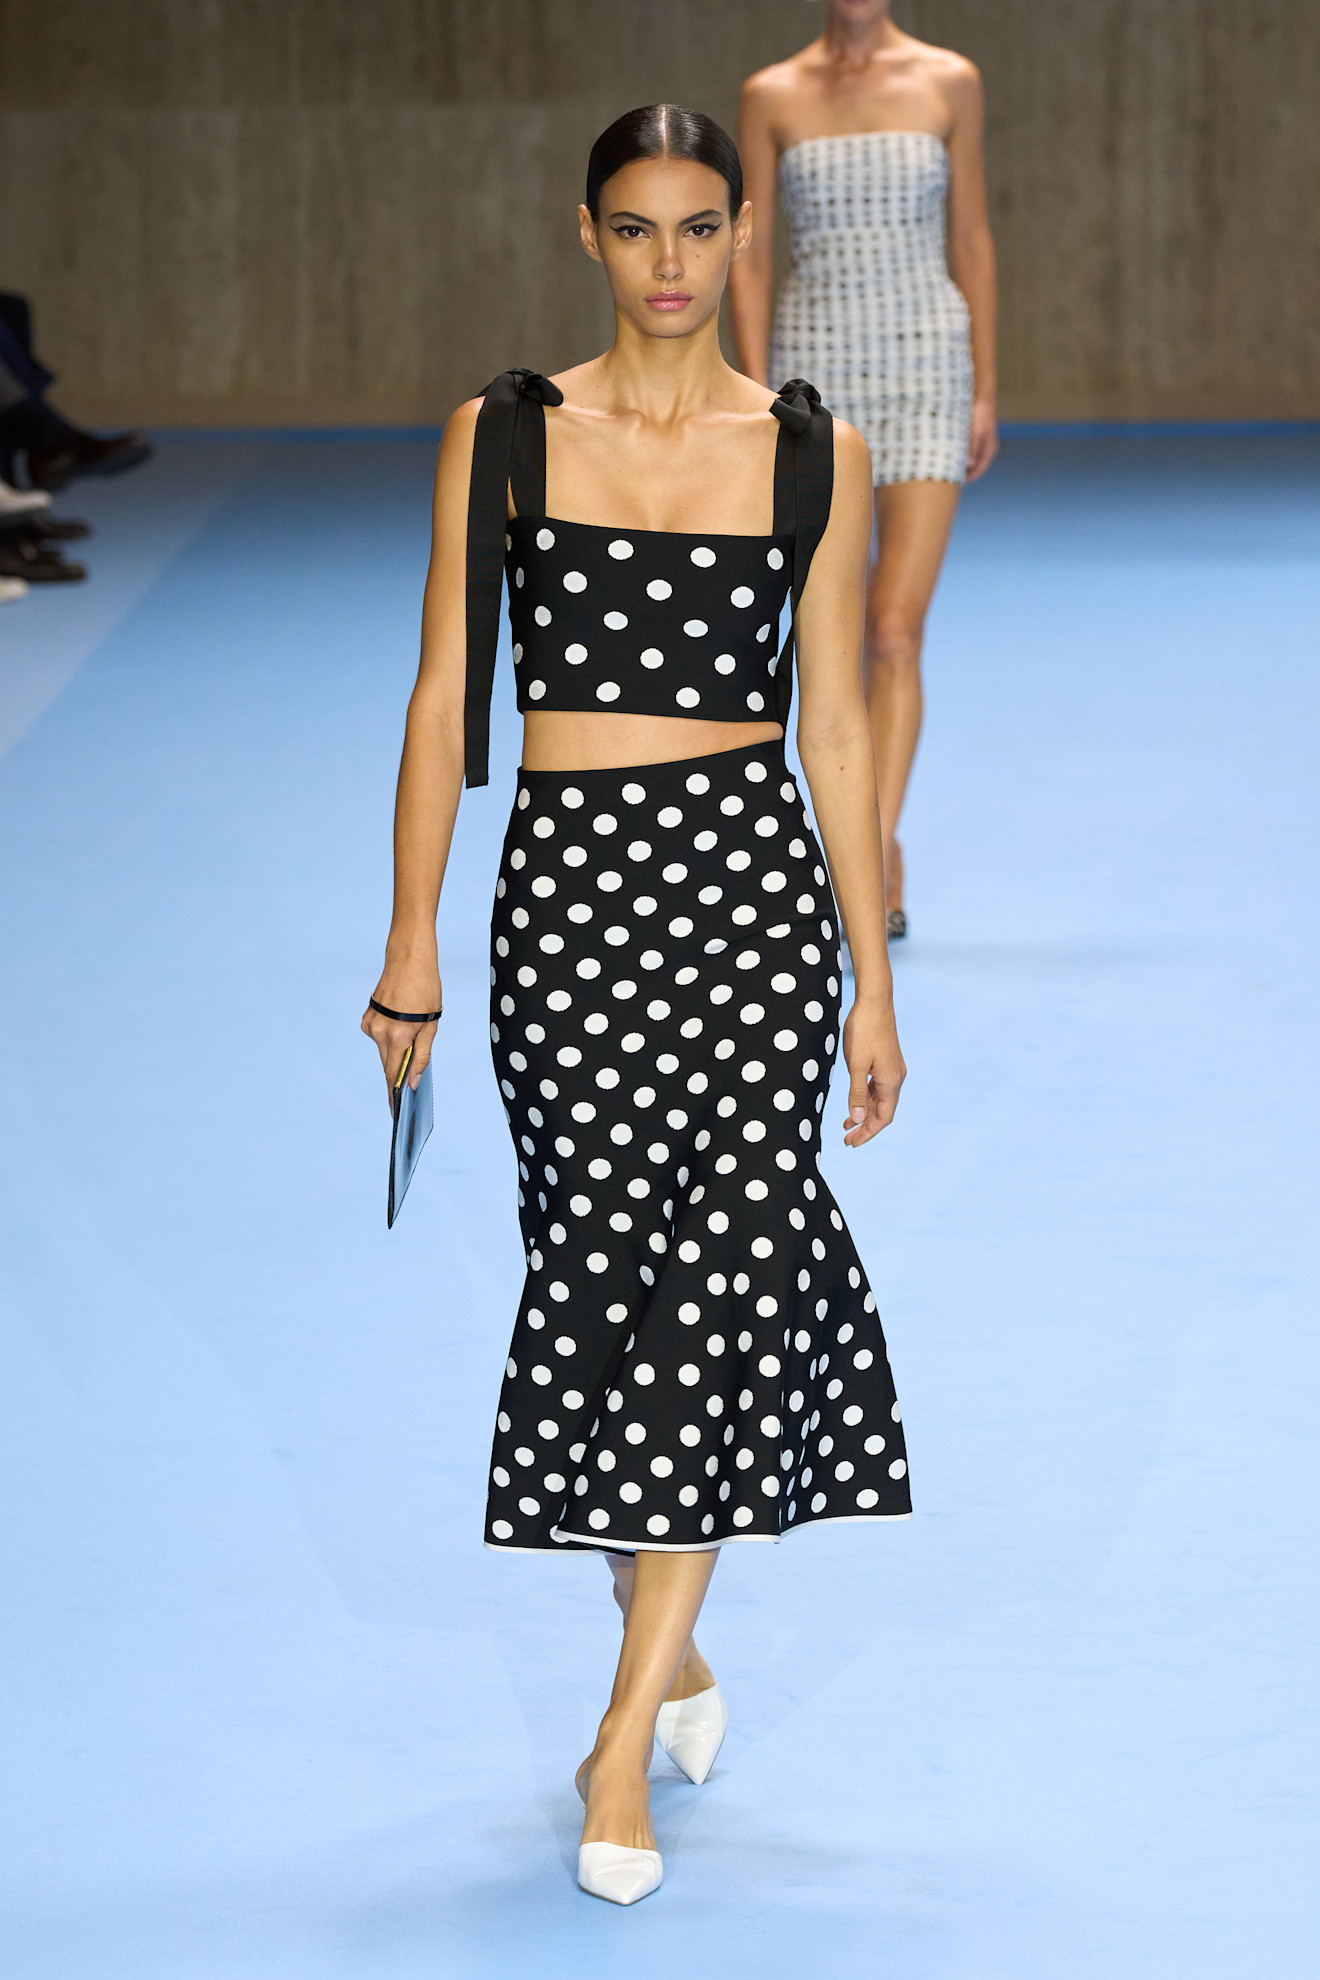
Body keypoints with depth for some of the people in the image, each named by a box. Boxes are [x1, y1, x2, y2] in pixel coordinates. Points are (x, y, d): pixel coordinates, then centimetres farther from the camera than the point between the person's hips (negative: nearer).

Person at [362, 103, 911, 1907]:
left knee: (730, 1261, -10)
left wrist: (875, 982, 6)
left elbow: (836, 724, 7)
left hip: (750, 875, 0)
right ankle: (673, 1650, 27)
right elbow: (446, 694, 5)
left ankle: (626, 1735, -5)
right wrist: (413, 940, 0)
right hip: (567, 884, 0)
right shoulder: (505, 437, 4)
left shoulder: (815, 456, 5)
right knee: (607, 1268, 2)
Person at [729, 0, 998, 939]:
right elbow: (749, 259, 3)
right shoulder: (772, 96, 4)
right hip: (814, 367, 1)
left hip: (924, 369, -1)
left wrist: (986, 393, 2)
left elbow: (973, 241, 6)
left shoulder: (949, 82, 3)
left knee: (896, 631, -13)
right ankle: (877, 868, 21)